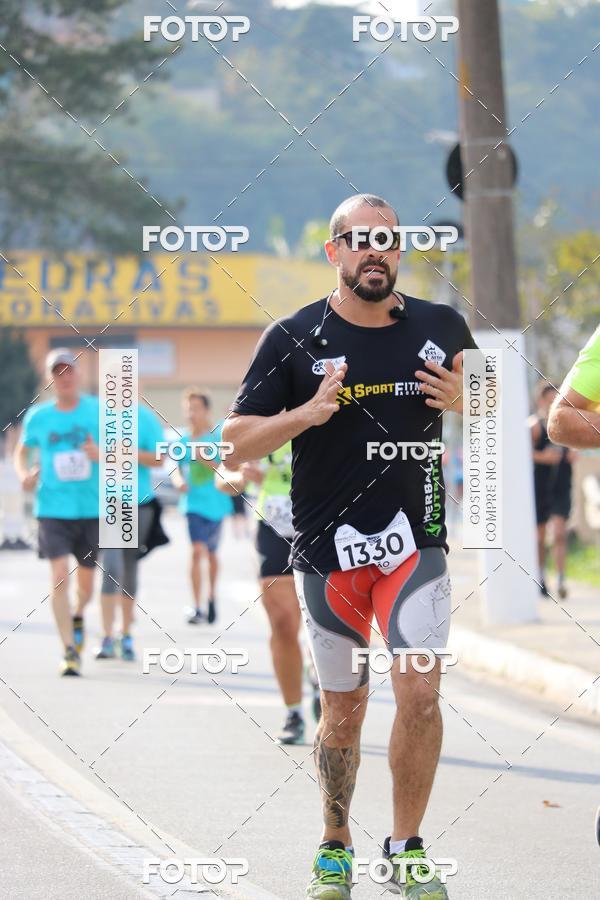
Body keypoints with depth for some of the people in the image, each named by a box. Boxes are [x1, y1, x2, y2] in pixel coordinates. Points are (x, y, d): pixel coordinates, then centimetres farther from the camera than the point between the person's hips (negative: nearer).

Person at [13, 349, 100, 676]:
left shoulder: (98, 410, 0)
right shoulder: (37, 416, 3)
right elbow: (22, 450, 18)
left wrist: (101, 454, -18)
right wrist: (24, 474, -3)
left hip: (92, 509, 1)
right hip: (52, 510, -1)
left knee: (86, 583, 11)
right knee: (60, 575, -16)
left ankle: (77, 617, 45)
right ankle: (70, 650, -10)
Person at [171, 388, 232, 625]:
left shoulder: (219, 436, -7)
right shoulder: (183, 440, 1)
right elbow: (175, 470, 4)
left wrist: (208, 462, -24)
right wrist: (179, 481, -18)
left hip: (215, 502, 0)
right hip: (194, 501, 0)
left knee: (211, 553, 16)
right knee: (197, 552, -14)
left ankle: (211, 597, 39)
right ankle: (197, 608, -13)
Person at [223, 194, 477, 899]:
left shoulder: (441, 329, 3)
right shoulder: (294, 338, -3)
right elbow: (236, 446, -2)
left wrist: (466, 401, -6)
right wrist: (306, 413, -19)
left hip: (414, 541, 1)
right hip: (327, 549, -1)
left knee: (419, 694, -12)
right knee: (343, 709, 7)